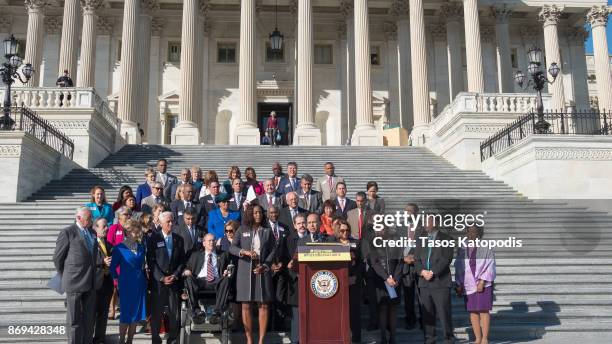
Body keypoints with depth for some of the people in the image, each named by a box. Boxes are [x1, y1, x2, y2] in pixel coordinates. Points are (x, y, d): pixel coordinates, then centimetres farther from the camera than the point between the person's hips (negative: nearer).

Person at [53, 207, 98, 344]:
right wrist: (65, 277, 5)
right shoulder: (67, 232, -7)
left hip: (91, 282, 6)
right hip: (74, 282, -6)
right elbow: (57, 257, -3)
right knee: (74, 320, 4)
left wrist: (93, 276, 15)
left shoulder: (92, 233, 12)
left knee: (89, 319, 11)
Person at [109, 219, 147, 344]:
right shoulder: (119, 248, -9)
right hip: (126, 284, -5)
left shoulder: (141, 247, 6)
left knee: (136, 313, 9)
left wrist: (144, 279, 7)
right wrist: (118, 280, -1)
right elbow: (113, 267, -2)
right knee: (126, 313, 0)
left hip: (140, 284, 5)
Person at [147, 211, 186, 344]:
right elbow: (150, 261, -5)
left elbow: (182, 260, 9)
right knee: (156, 312, 4)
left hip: (174, 281, 2)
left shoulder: (178, 239, 8)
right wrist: (161, 277, -11)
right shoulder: (154, 239, -1)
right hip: (158, 281, -2)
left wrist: (175, 275, -5)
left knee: (175, 313, 3)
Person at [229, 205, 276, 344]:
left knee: (263, 305, -2)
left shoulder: (267, 231, 9)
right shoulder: (242, 229, 8)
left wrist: (264, 266, -8)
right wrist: (245, 252, -16)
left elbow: (272, 251, 6)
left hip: (262, 271, 0)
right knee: (246, 305, 0)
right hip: (245, 271, 0)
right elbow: (232, 247, 2)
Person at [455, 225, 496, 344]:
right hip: (468, 285, 3)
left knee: (484, 311, -3)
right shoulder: (461, 250, 7)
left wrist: (482, 282, -14)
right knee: (472, 311, 5)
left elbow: (490, 267, -6)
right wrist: (458, 285, 3)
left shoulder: (486, 248, -3)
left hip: (483, 284, -3)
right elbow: (458, 268, 9)